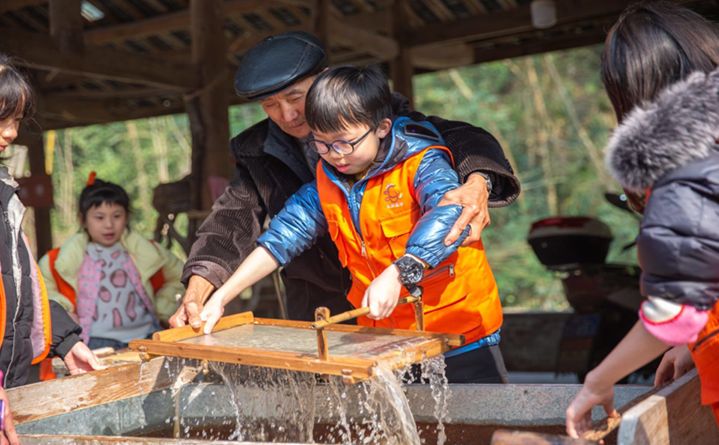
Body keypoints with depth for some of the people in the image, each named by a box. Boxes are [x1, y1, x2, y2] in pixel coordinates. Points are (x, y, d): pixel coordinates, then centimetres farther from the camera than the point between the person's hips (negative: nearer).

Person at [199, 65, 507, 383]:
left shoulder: (420, 163, -14)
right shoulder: (326, 183, 5)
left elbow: (448, 212, -33)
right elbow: (281, 237, 3)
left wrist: (397, 274, -46)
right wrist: (221, 297, -4)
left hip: (459, 331, -4)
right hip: (384, 338, 5)